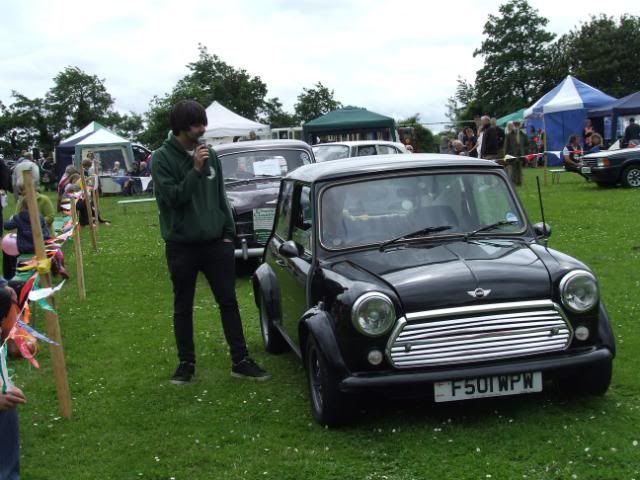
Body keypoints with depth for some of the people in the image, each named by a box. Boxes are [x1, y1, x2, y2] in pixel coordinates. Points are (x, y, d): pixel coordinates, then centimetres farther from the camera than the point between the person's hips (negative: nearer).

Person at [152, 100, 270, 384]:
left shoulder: (209, 155, 6)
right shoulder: (162, 158, -6)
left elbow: (220, 195, 12)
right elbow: (172, 196, -16)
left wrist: (229, 232, 7)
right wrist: (195, 170, -21)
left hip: (215, 243, 3)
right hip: (181, 246, -3)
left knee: (229, 301, 4)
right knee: (183, 307, 8)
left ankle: (241, 361, 10)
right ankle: (186, 363, 21)